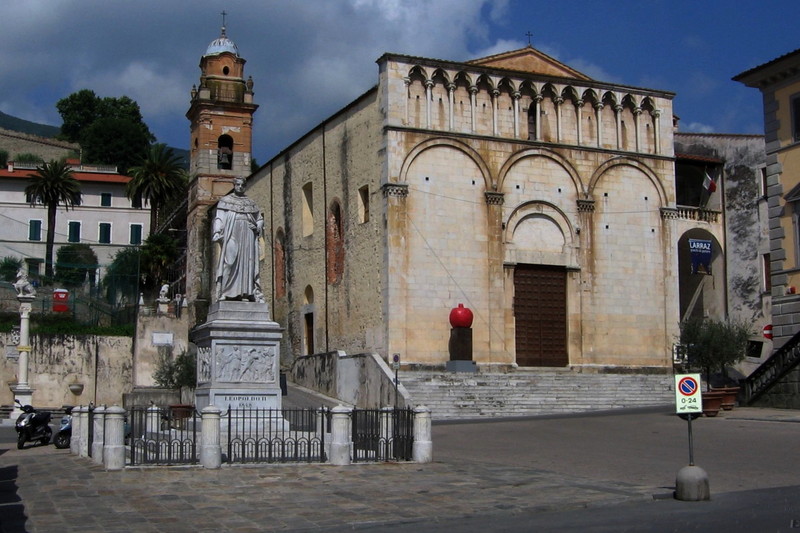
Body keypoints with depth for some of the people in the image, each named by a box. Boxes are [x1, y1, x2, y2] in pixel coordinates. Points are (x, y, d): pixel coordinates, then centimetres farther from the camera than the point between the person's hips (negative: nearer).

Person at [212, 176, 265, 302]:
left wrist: (259, 227, 3)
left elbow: (260, 218, 24)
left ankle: (252, 293, -8)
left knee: (249, 262, -4)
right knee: (231, 261, -12)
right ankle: (229, 292, -15)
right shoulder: (225, 201, 11)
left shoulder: (251, 203, 20)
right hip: (232, 236, -3)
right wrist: (217, 232, -11)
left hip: (247, 237, 3)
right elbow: (219, 218, 3)